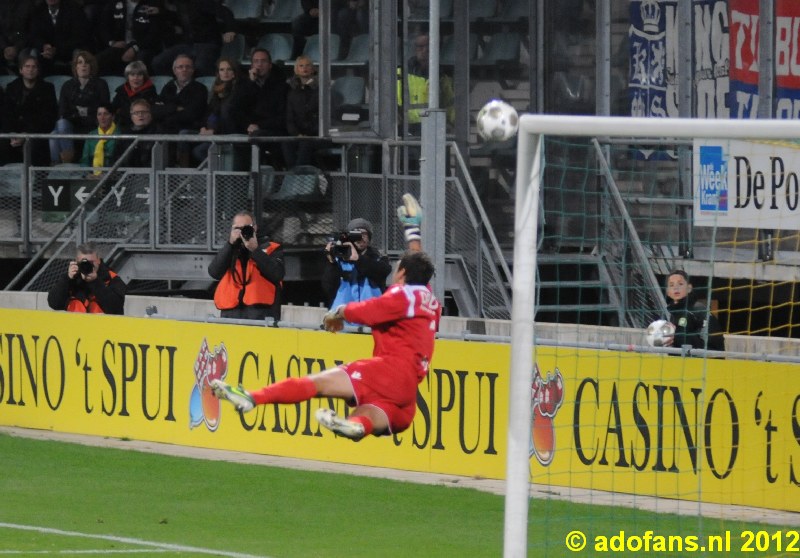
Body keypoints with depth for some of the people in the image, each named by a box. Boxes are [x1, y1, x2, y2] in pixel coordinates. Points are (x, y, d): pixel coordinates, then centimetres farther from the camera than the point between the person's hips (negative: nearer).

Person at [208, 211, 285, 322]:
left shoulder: (270, 248, 11)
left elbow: (277, 274, -7)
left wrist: (255, 250, -11)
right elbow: (214, 272, 2)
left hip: (262, 314, -3)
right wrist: (230, 244, -4)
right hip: (231, 314, 3)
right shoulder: (228, 251, 20)